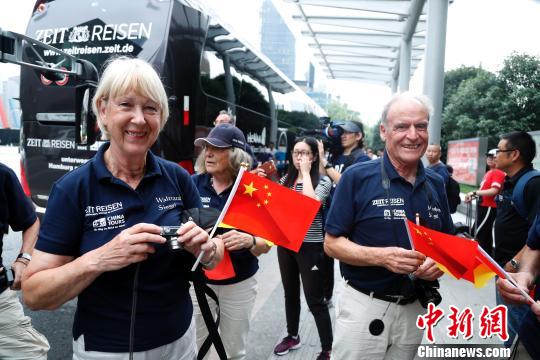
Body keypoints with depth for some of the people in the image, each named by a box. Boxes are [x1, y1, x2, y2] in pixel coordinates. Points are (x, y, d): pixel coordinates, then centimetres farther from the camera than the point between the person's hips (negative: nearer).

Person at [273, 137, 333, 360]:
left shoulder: (323, 181, -7)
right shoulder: (285, 179, 8)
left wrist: (306, 173, -17)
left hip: (309, 246, -5)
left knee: (315, 300, -1)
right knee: (290, 293, 19)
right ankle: (292, 336, 37)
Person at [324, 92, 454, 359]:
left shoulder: (435, 184, 3)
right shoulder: (357, 177, -13)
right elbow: (332, 243, -11)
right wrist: (381, 257, -25)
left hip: (414, 308, 5)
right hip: (362, 307, -4)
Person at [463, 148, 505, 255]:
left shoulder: (498, 173, -14)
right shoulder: (488, 173, 15)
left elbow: (494, 191, -25)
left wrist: (474, 193, -22)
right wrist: (473, 197, 4)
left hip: (489, 208, -10)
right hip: (484, 206, 10)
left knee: (477, 234, -11)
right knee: (486, 234, 18)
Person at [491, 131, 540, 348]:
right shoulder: (507, 182, 9)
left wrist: (516, 262, -23)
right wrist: (499, 258, 17)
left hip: (518, 268, -9)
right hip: (502, 263, 9)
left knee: (516, 318, 0)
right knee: (504, 315, 20)